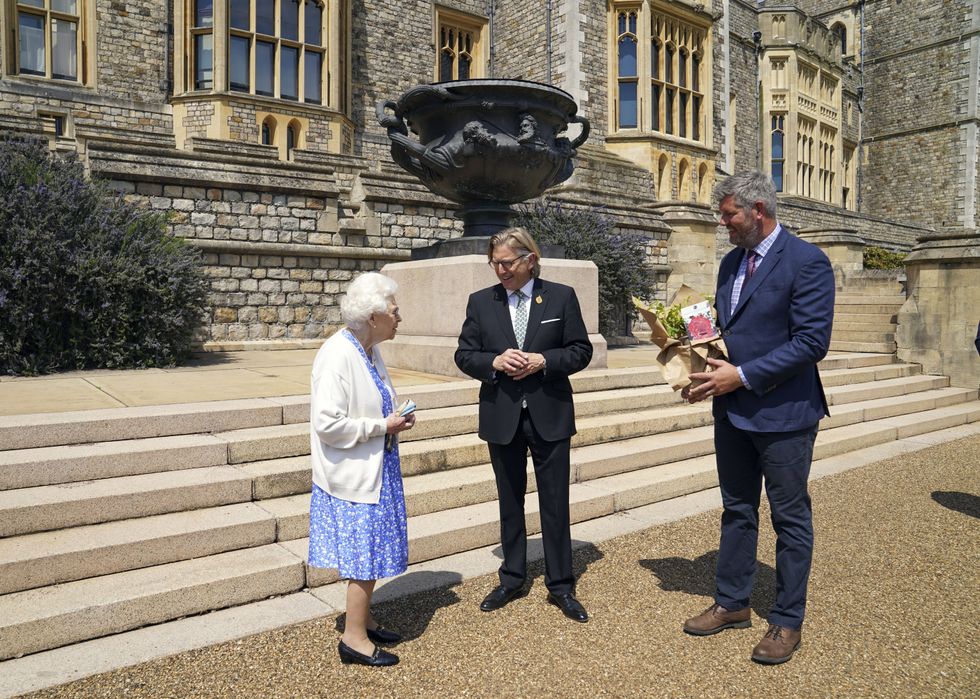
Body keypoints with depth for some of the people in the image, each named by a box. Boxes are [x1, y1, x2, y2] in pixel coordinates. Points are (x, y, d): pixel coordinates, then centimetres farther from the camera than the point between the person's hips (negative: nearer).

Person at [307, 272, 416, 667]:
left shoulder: (370, 351, 6)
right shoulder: (337, 356, -22)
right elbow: (327, 423, -25)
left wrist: (395, 420, 3)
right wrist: (383, 427, -19)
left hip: (377, 469, 9)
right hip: (353, 475, -9)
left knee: (371, 549, 18)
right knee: (364, 553, 2)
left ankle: (363, 621, 34)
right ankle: (354, 638, 18)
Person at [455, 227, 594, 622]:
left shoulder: (562, 297, -2)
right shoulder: (480, 302, 2)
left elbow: (581, 351, -1)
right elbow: (464, 355, 3)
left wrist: (543, 360, -17)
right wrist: (494, 361, -16)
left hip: (550, 415, -1)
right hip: (501, 416, 2)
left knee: (555, 502, 6)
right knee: (510, 501, 14)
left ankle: (560, 585, 21)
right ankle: (512, 579, 30)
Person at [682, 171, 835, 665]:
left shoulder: (806, 261, -13)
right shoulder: (731, 262, 10)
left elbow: (812, 341, -20)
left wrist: (742, 375, -21)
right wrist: (708, 367, -2)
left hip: (783, 413, -7)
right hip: (732, 409, 7)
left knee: (790, 517, 8)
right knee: (737, 511, 17)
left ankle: (787, 622, 23)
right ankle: (732, 604, 32)